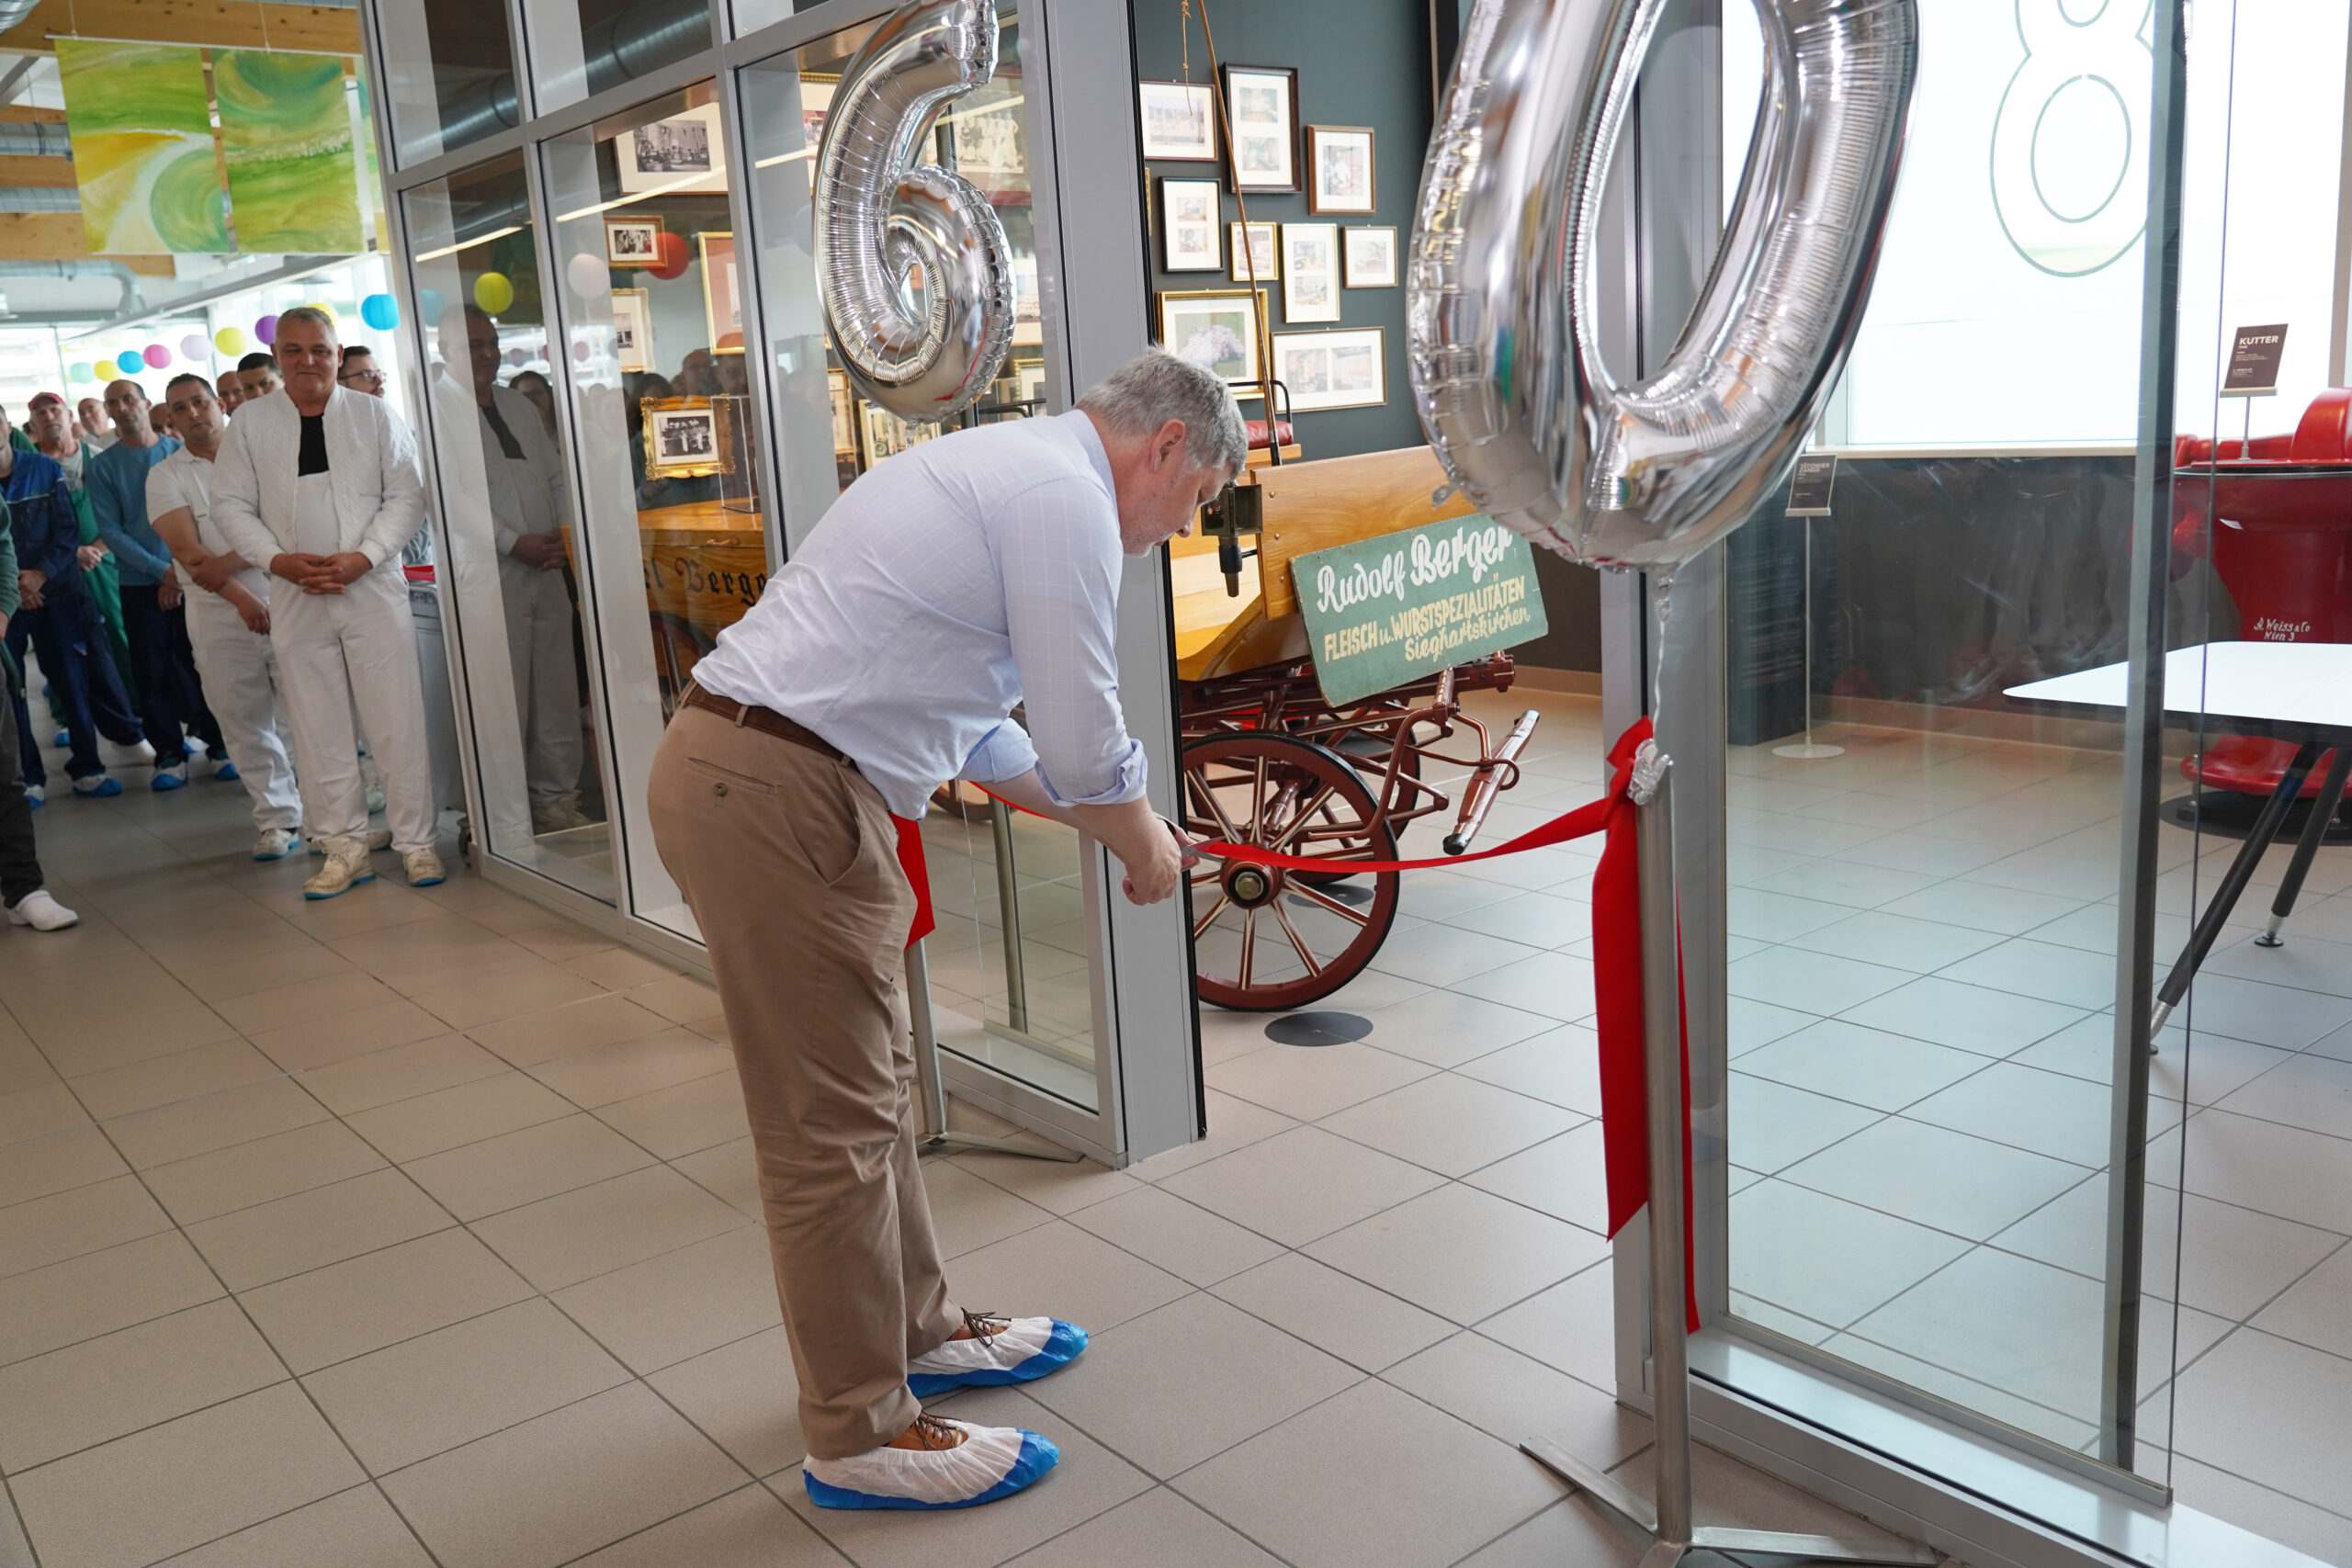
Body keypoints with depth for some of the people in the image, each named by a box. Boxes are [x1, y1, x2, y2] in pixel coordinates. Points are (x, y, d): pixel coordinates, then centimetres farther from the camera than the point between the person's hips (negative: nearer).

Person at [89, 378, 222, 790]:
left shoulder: (179, 451, 4)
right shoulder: (103, 465, 3)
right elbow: (109, 530, -2)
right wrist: (162, 570, -12)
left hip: (189, 577, 0)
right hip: (140, 585, 0)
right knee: (154, 673, 3)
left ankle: (219, 744, 11)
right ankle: (169, 753, 11)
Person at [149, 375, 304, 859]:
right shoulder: (165, 476, 7)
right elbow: (186, 550, -5)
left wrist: (228, 563, -14)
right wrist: (240, 597, -17)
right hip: (218, 615, 1)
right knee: (245, 723, 3)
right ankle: (278, 820, 11)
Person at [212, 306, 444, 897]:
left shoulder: (375, 415, 4)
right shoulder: (250, 422, 7)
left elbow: (407, 496, 0)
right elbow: (230, 505, 7)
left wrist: (361, 557, -13)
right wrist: (279, 559, -9)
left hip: (373, 588, -1)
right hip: (295, 597, 2)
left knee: (399, 723, -2)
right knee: (319, 730, 5)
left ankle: (415, 842, 7)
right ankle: (345, 849, 14)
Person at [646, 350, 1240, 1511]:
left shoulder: (1004, 468, 21)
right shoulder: (1067, 494, -11)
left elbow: (979, 731, 26)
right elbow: (1083, 745, -13)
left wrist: (1110, 822, 26)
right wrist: (1144, 847, 7)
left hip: (737, 764, 11)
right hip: (780, 797, -11)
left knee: (873, 1083, 20)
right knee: (832, 1124, 0)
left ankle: (916, 1332, 37)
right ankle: (862, 1435, 15)